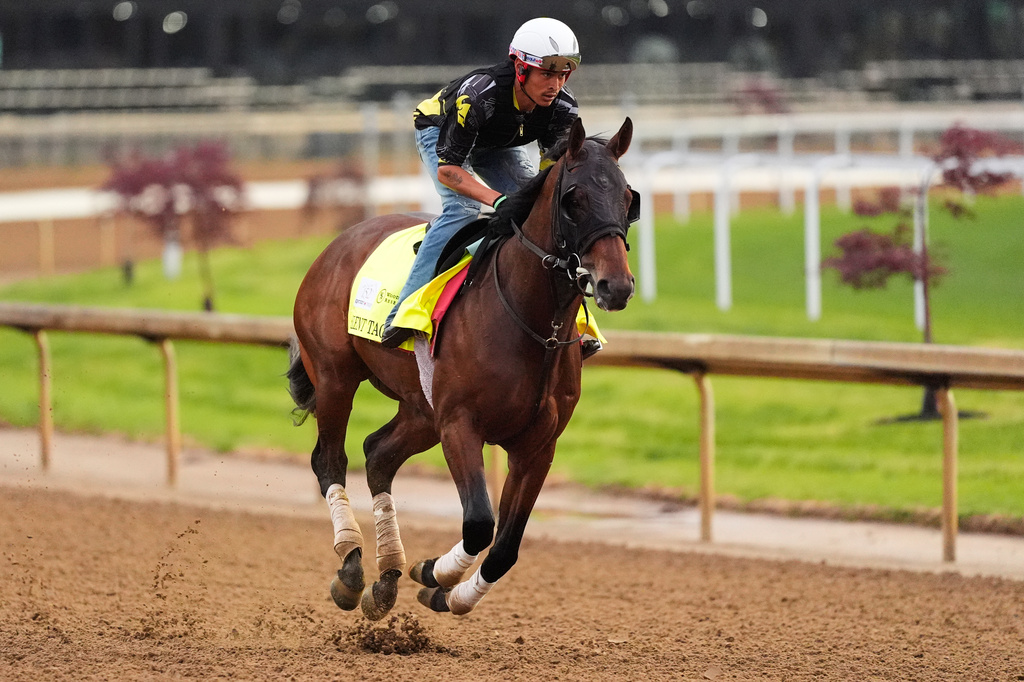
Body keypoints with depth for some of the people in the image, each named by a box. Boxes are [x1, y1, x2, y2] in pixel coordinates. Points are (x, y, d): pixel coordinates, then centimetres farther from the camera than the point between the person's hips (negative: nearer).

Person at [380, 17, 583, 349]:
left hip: (498, 144, 6)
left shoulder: (563, 108, -27)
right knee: (463, 208, -28)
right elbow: (447, 169, -40)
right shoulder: (478, 95, -43)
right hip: (440, 133, -6)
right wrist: (498, 200, -53)